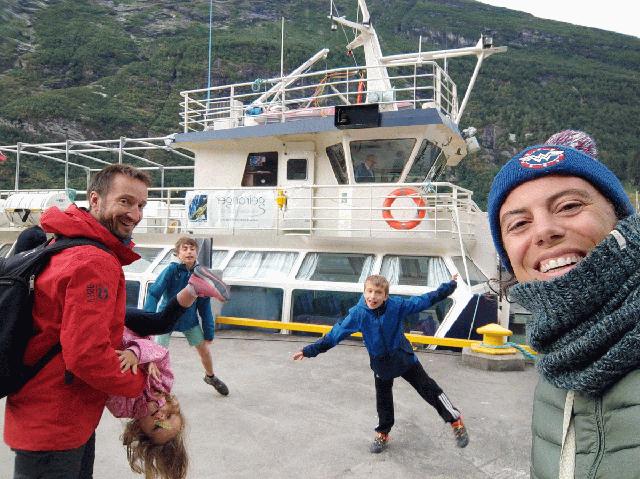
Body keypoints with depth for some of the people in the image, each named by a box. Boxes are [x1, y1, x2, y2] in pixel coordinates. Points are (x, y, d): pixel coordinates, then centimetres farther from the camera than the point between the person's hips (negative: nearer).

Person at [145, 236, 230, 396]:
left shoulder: (201, 275, -14)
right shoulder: (172, 270, -22)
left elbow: (205, 308, -7)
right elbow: (153, 293, -24)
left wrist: (209, 333, -4)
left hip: (189, 319, 3)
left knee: (204, 349, 10)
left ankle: (210, 376, 38)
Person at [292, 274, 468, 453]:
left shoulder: (397, 305, -22)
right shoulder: (358, 313, -21)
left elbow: (423, 301, -12)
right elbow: (335, 334, -17)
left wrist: (449, 286, -9)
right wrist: (309, 350, -18)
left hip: (405, 358, -1)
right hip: (381, 364, 1)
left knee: (429, 389, 6)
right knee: (383, 401, 17)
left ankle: (456, 422, 23)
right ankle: (383, 434, 40)